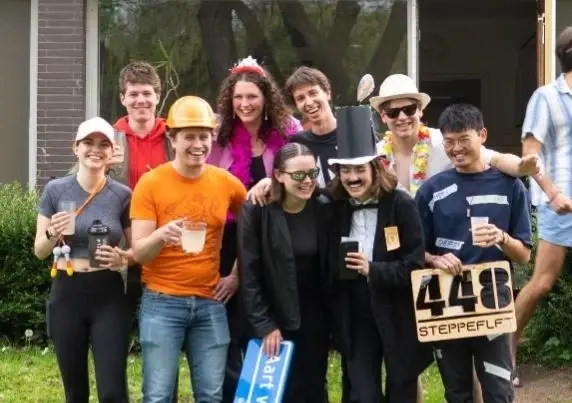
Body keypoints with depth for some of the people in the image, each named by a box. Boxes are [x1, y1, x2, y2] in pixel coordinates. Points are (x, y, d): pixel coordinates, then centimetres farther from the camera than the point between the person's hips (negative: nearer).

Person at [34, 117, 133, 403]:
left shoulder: (122, 195, -1)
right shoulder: (55, 190, 0)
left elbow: (138, 250, 8)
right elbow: (39, 251, 3)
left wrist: (121, 257, -14)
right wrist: (52, 235, -19)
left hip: (108, 296, -1)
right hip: (66, 294, 1)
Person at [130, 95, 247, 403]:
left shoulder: (227, 182, 3)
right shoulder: (151, 183, -6)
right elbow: (138, 253, -8)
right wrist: (160, 235, -28)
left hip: (210, 303, 3)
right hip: (162, 302, -3)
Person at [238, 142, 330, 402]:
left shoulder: (322, 211, 1)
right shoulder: (256, 212, -11)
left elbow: (328, 268, 6)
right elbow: (249, 275, -11)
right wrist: (264, 325, -14)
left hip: (315, 321, 4)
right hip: (275, 322, -3)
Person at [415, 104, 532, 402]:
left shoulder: (509, 185, 2)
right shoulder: (432, 189, 3)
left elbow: (524, 256, 2)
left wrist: (502, 239, -18)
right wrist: (434, 260, -16)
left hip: (492, 296, -1)